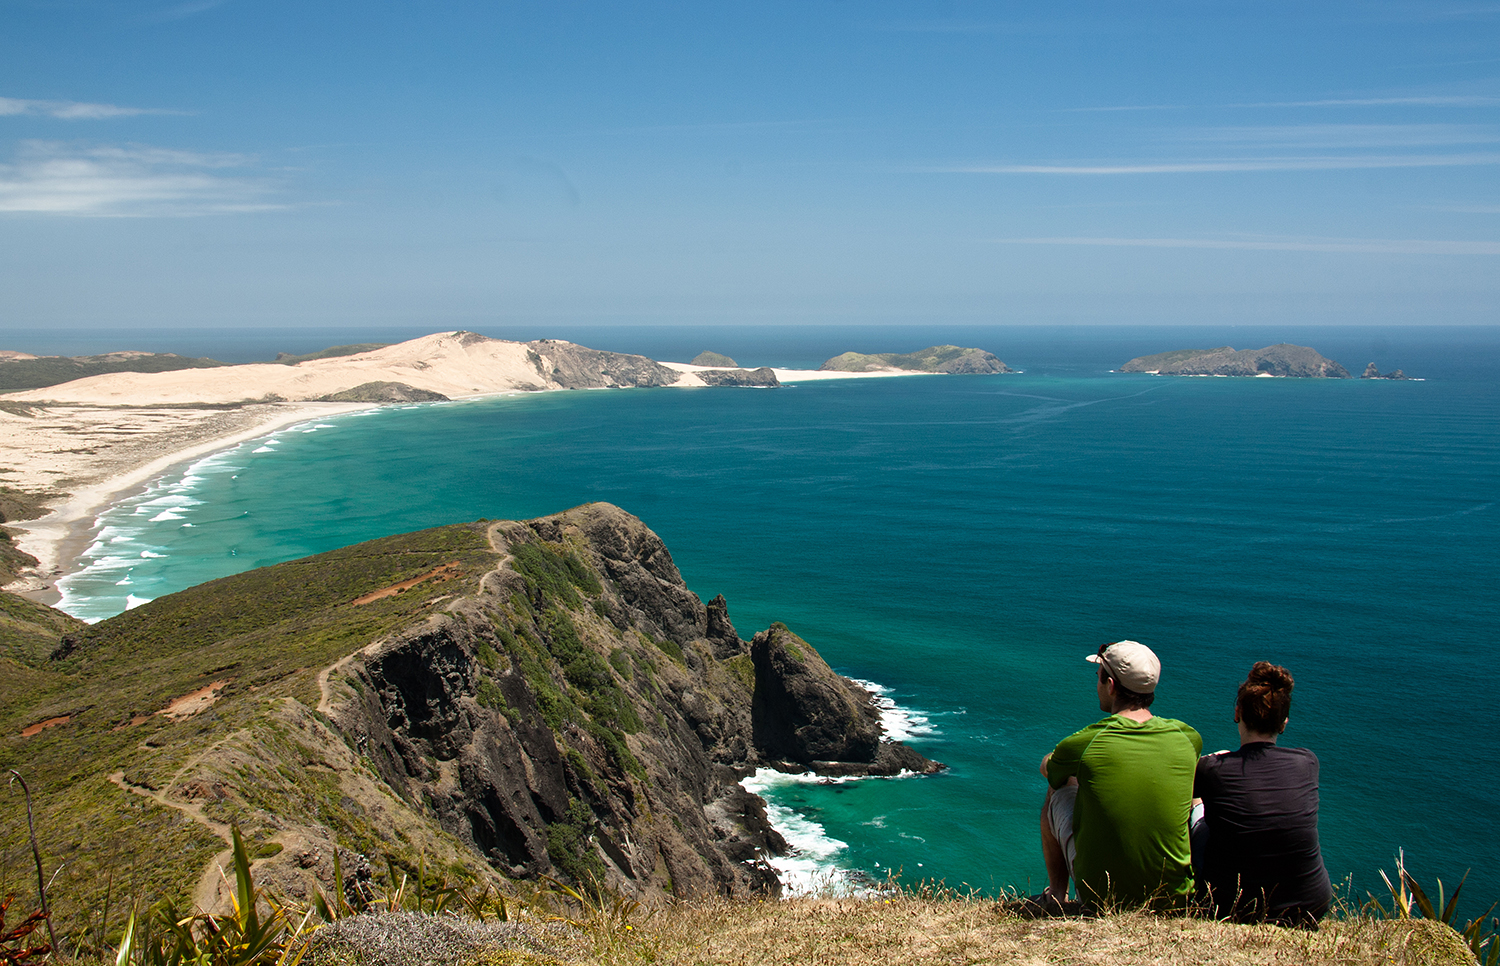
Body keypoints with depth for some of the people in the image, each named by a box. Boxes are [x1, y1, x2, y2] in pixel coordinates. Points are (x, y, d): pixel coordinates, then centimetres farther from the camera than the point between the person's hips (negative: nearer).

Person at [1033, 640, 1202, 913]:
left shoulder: (1084, 743, -15)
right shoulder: (1186, 737, -6)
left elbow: (1046, 767, 10)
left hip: (1101, 897, -2)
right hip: (1176, 897, 3)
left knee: (1058, 791, 19)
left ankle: (1056, 897, 31)